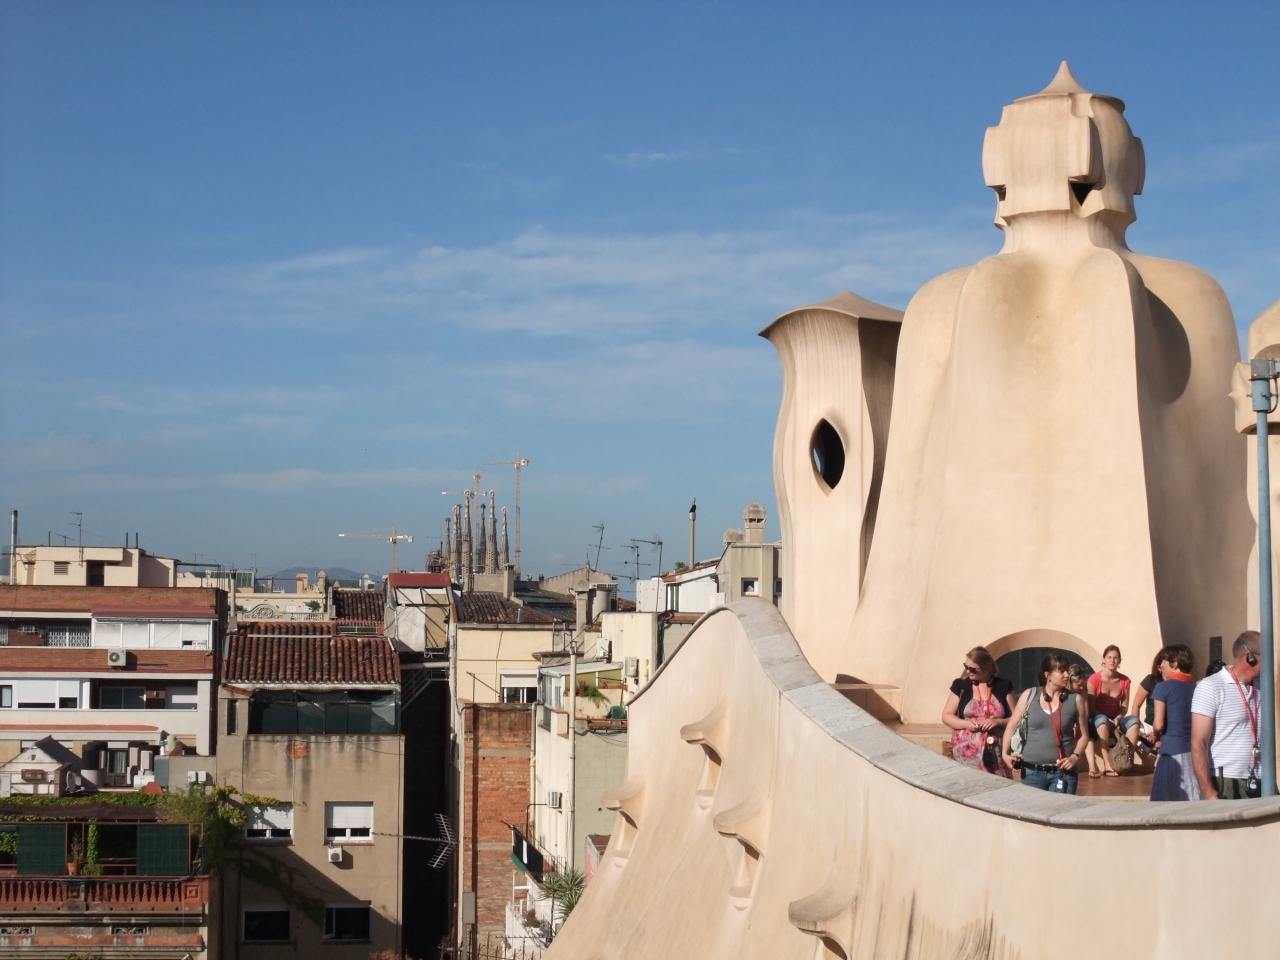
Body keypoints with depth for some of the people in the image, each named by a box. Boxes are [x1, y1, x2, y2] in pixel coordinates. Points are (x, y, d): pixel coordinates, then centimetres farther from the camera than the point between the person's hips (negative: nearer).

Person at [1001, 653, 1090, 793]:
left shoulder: (1075, 700, 1)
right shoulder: (1029, 696, 2)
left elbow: (1083, 735, 9)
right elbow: (1011, 727, 11)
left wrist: (1075, 756, -6)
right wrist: (1005, 753, 2)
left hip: (1063, 772, 0)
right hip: (1032, 772, 1)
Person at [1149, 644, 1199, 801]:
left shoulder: (1163, 687, -6)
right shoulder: (1197, 687, 8)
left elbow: (1159, 724, -11)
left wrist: (1156, 735, 11)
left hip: (1173, 752, -5)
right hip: (1195, 750, 5)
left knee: (1168, 802, 1)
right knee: (1193, 799, 6)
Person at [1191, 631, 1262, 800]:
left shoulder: (1260, 689, 13)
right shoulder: (1210, 688, -5)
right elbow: (1198, 744, -10)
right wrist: (1209, 793, -17)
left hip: (1256, 786, 6)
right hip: (1223, 786, -5)